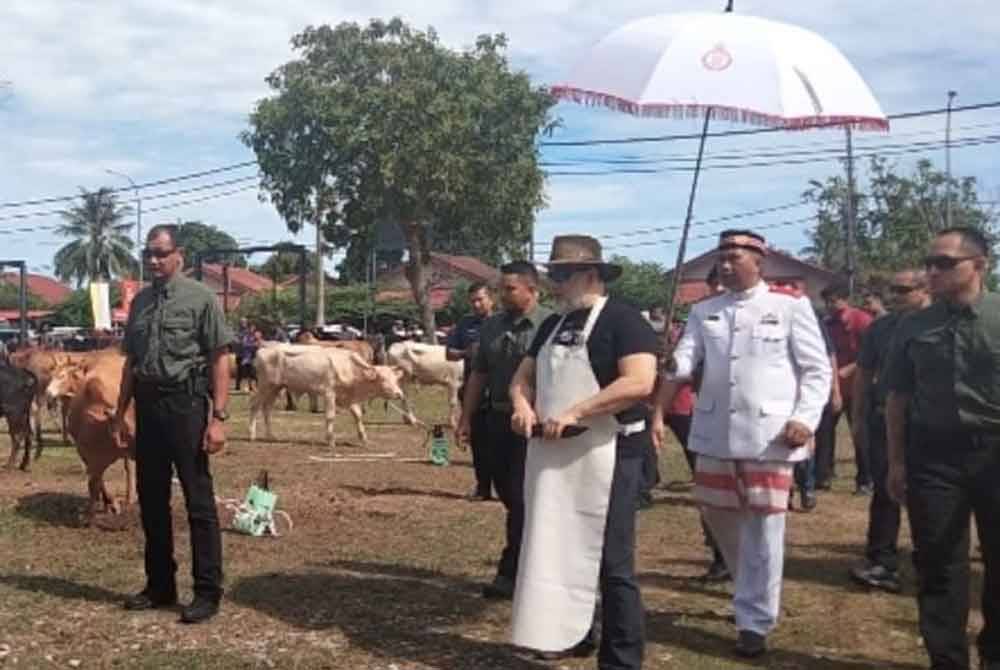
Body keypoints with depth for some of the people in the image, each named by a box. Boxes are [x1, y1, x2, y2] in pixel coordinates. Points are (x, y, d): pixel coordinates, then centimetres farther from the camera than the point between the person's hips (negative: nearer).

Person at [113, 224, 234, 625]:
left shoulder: (200, 298, -5)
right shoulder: (140, 302, 13)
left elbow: (220, 361, -8)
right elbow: (130, 362, 18)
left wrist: (218, 417, -14)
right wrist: (120, 413, 13)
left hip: (186, 404, -6)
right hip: (147, 406, 6)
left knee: (199, 501, -2)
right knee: (151, 501, 12)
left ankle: (207, 592, 5)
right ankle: (160, 586, 24)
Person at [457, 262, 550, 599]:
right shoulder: (491, 326, 10)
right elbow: (479, 374, 16)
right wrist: (466, 417, 14)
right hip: (498, 420, 7)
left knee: (522, 499, -3)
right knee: (508, 495, 15)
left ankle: (510, 575, 4)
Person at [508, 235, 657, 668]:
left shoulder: (623, 320, -10)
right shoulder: (553, 325, 14)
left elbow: (639, 382, -23)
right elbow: (523, 377, 18)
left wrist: (574, 413, -24)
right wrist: (523, 405, -5)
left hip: (605, 456, -8)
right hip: (552, 456, 8)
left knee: (610, 563, -2)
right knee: (558, 552, 16)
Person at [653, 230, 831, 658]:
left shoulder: (790, 307, 0)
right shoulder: (704, 312, 10)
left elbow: (817, 370, -2)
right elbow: (680, 364, 1)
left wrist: (805, 419, -15)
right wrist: (657, 415, -10)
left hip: (769, 436, -4)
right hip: (715, 434, 4)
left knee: (763, 528, -1)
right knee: (718, 516, 13)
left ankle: (755, 621, 11)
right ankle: (753, 589, 38)